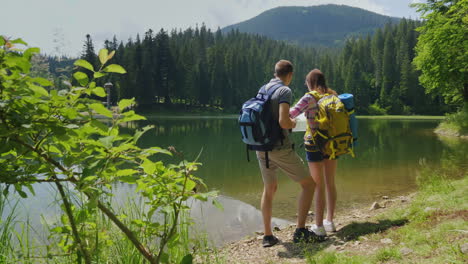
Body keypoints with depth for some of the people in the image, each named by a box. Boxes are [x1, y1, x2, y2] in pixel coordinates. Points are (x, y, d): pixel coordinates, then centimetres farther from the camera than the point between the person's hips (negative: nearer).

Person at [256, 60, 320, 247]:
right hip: (280, 148, -7)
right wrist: (293, 123, 0)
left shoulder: (263, 90, 12)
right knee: (309, 184, 6)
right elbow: (283, 121, -23)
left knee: (269, 189, 19)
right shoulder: (284, 91, -11)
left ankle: (268, 235, 19)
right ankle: (300, 231, 1)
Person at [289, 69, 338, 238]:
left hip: (315, 144, -6)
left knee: (318, 186, 1)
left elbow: (291, 114, -20)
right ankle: (330, 221, 26)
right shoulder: (333, 96, 7)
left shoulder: (310, 98, -11)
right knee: (330, 183, 15)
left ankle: (319, 226, 8)